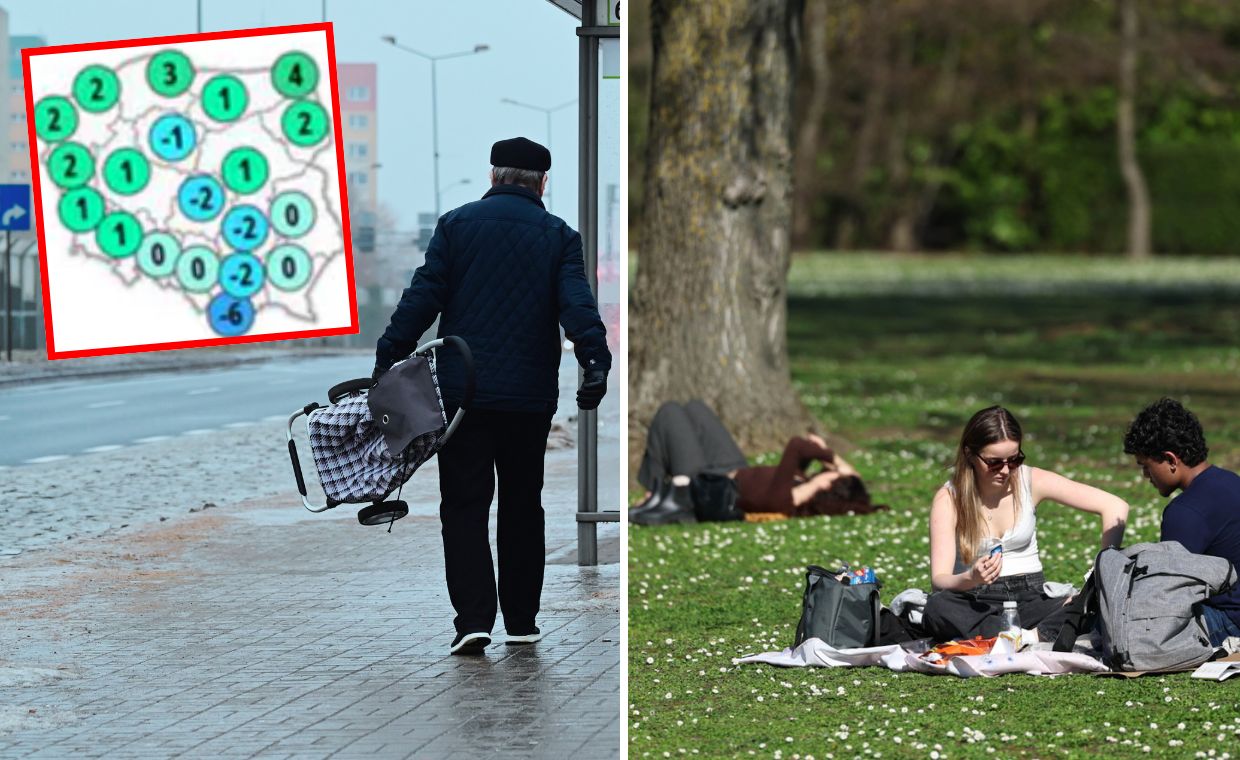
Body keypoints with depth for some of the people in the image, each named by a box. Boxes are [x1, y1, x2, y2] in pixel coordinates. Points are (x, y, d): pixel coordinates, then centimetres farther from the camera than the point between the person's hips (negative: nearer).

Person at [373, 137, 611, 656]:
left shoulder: (456, 224, 3)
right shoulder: (558, 235, 5)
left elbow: (422, 298, -3)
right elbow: (577, 304, -9)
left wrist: (387, 360, -1)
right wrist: (596, 362, -17)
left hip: (463, 393, -1)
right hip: (530, 396, 1)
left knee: (464, 507, 1)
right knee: (522, 506, 14)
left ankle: (474, 618, -13)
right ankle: (521, 621, 18)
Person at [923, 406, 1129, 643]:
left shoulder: (1032, 481, -2)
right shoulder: (948, 499, -6)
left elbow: (1116, 507, -4)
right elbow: (939, 579, -13)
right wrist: (971, 579, -36)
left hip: (1032, 596, 1)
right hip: (978, 603, -1)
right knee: (937, 607, -38)